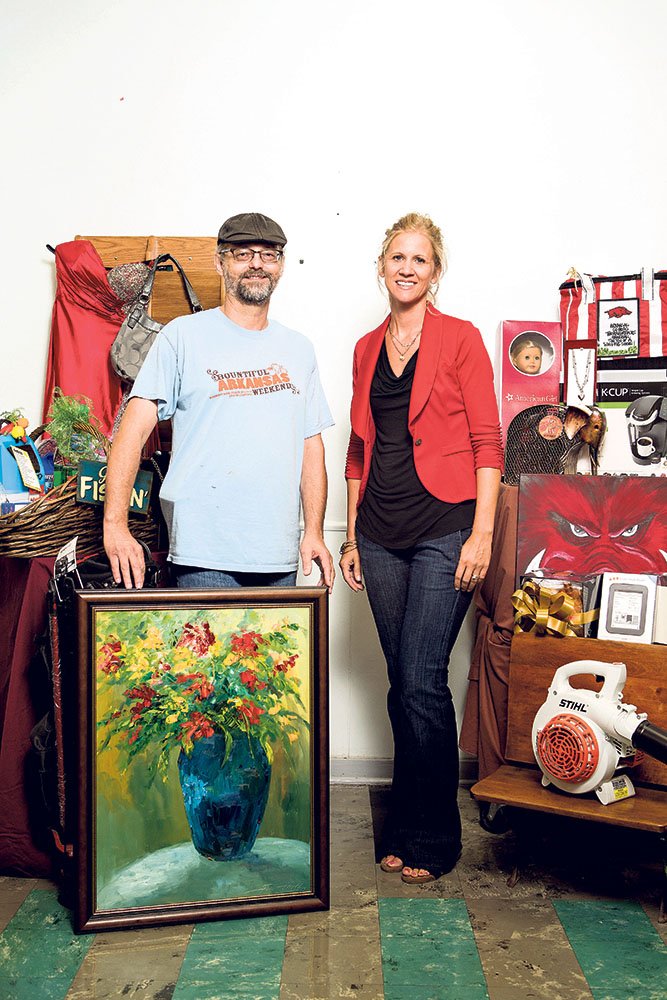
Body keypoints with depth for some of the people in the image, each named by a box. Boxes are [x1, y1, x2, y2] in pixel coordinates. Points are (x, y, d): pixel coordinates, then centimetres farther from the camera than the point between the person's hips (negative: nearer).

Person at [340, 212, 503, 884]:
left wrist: (481, 534, -12)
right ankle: (404, 828, 25)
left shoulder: (460, 338, 0)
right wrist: (351, 534, 14)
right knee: (402, 683, 10)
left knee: (421, 682, -7)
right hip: (381, 532, 5)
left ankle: (431, 838, 12)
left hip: (444, 528, -5)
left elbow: (487, 441, -5)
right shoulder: (367, 349, 15)